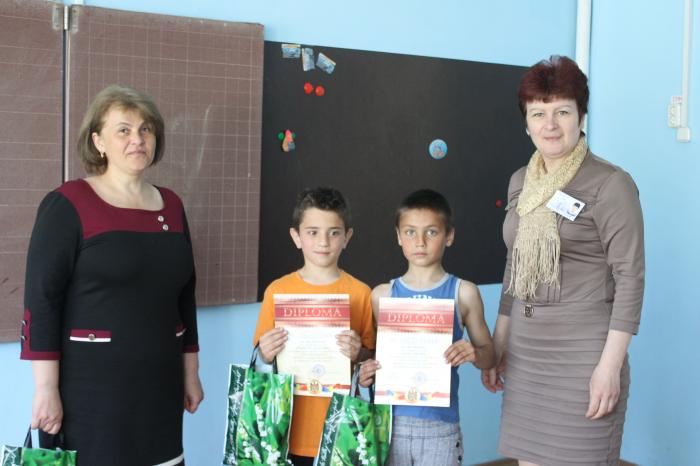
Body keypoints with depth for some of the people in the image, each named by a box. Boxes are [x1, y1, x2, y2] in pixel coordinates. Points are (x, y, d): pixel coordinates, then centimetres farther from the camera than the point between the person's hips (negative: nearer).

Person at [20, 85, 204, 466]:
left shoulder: (171, 206, 9)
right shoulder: (68, 205, -9)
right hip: (89, 388, -5)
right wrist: (46, 389, -15)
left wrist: (190, 372, 15)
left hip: (159, 386, 5)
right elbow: (41, 300, -12)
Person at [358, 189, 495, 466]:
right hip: (391, 420, 1)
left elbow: (488, 356, 6)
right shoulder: (383, 294, 4)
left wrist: (473, 353, -15)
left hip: (440, 424, -1)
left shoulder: (463, 293, 0)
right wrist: (366, 374, -11)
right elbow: (375, 355, 10)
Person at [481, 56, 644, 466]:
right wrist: (499, 342, 16)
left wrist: (611, 365, -17)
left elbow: (630, 278, -12)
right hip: (525, 349, 6)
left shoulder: (610, 184, -10)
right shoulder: (520, 182, 10)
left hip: (583, 351, -6)